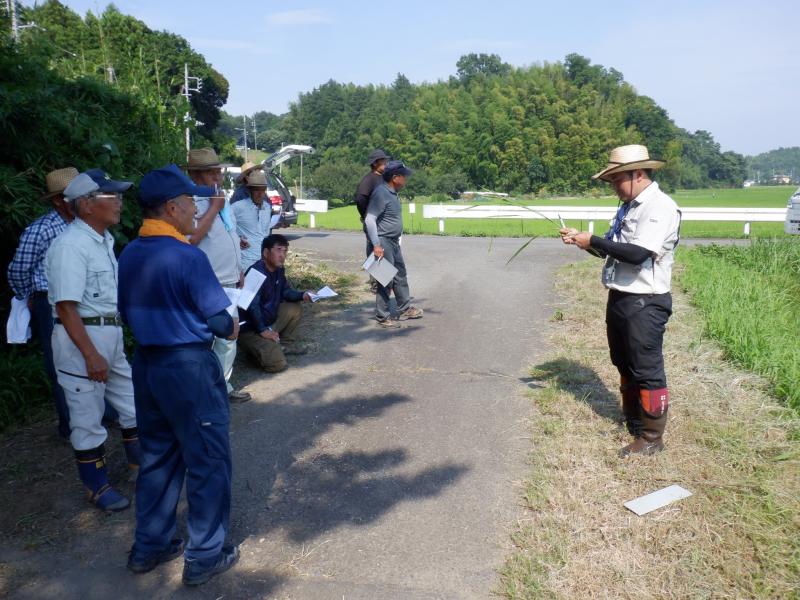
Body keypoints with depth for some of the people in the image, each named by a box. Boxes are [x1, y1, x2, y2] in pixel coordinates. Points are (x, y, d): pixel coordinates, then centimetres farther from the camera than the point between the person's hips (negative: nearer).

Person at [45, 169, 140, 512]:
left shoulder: (105, 240, 10)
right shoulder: (70, 246, -19)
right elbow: (65, 306, -23)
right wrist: (91, 354, -25)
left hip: (112, 334, 9)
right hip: (80, 338, -9)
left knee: (132, 403, 19)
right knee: (88, 417, 6)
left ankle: (140, 463, 39)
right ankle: (97, 486, 23)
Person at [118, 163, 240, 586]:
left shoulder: (129, 255, 3)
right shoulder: (188, 256, -19)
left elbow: (127, 313, 13)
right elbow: (219, 320, -16)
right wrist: (232, 328, 5)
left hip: (145, 363, 8)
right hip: (188, 366, -7)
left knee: (157, 456, 21)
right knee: (207, 462, 7)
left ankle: (148, 547, 33)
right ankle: (204, 556, 19)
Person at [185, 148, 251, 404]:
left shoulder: (221, 199, 15)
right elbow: (193, 237, -29)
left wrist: (238, 272, 20)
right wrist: (214, 207, -20)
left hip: (229, 282, 9)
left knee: (228, 339, 17)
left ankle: (223, 385, 31)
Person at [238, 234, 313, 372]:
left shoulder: (279, 269, 3)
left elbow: (285, 291, 16)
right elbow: (252, 306, -30)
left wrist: (302, 295, -2)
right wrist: (262, 330, -28)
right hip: (250, 328, -9)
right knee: (277, 363, -21)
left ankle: (285, 342, 15)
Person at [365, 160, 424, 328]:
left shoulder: (392, 193, 10)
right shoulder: (381, 194, -19)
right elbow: (369, 220, -23)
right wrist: (376, 245, -27)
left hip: (394, 242, 10)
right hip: (383, 242, -10)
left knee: (400, 276, 18)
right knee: (386, 280, -4)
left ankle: (404, 309, 31)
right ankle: (382, 317, 7)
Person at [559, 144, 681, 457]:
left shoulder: (661, 207, -16)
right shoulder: (628, 206, 12)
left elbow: (637, 254, -27)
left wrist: (592, 240, -18)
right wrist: (581, 240, 1)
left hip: (645, 304, -9)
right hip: (619, 298, 9)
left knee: (647, 371, 1)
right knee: (625, 367, 19)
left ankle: (651, 438, 14)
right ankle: (632, 424, 35)